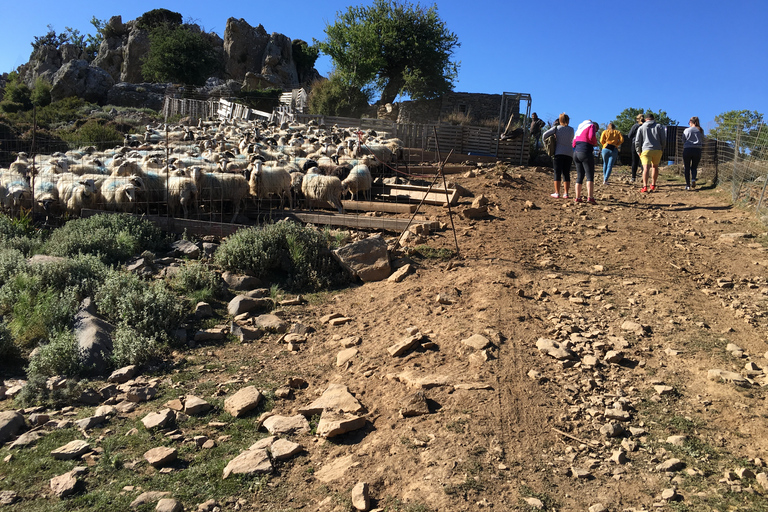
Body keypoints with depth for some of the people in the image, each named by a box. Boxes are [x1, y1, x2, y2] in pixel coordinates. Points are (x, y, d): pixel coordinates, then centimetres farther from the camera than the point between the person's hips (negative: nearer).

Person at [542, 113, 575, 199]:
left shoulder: (556, 128, 2)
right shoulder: (571, 129, 9)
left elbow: (544, 135, -5)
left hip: (559, 152, -2)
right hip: (569, 153, 2)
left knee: (557, 173, 0)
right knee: (566, 173, 5)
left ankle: (557, 193, -3)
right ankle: (565, 193, 2)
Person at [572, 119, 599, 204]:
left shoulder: (579, 127, 24)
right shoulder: (592, 126, 3)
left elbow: (574, 143, 19)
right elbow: (591, 137, -16)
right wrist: (595, 143, 1)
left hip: (576, 153, 7)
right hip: (585, 153, -7)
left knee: (579, 176, 12)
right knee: (590, 176, -10)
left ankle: (577, 197, 11)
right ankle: (590, 197, -24)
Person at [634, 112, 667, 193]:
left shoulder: (641, 128, 13)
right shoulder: (659, 126, 14)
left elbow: (637, 141, 6)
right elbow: (663, 139, 7)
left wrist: (638, 151, 14)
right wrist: (662, 149, 18)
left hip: (646, 150, -2)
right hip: (657, 150, 2)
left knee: (646, 168, -15)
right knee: (655, 166, 21)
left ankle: (645, 187, -30)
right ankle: (653, 185, 28)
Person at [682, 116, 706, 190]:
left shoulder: (686, 130, 2)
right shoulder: (701, 130, 7)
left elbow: (683, 141, 5)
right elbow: (702, 140, 12)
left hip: (687, 150, -2)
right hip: (697, 150, 2)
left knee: (687, 168, 5)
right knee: (694, 167, 13)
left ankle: (688, 185, 3)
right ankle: (693, 179, -15)